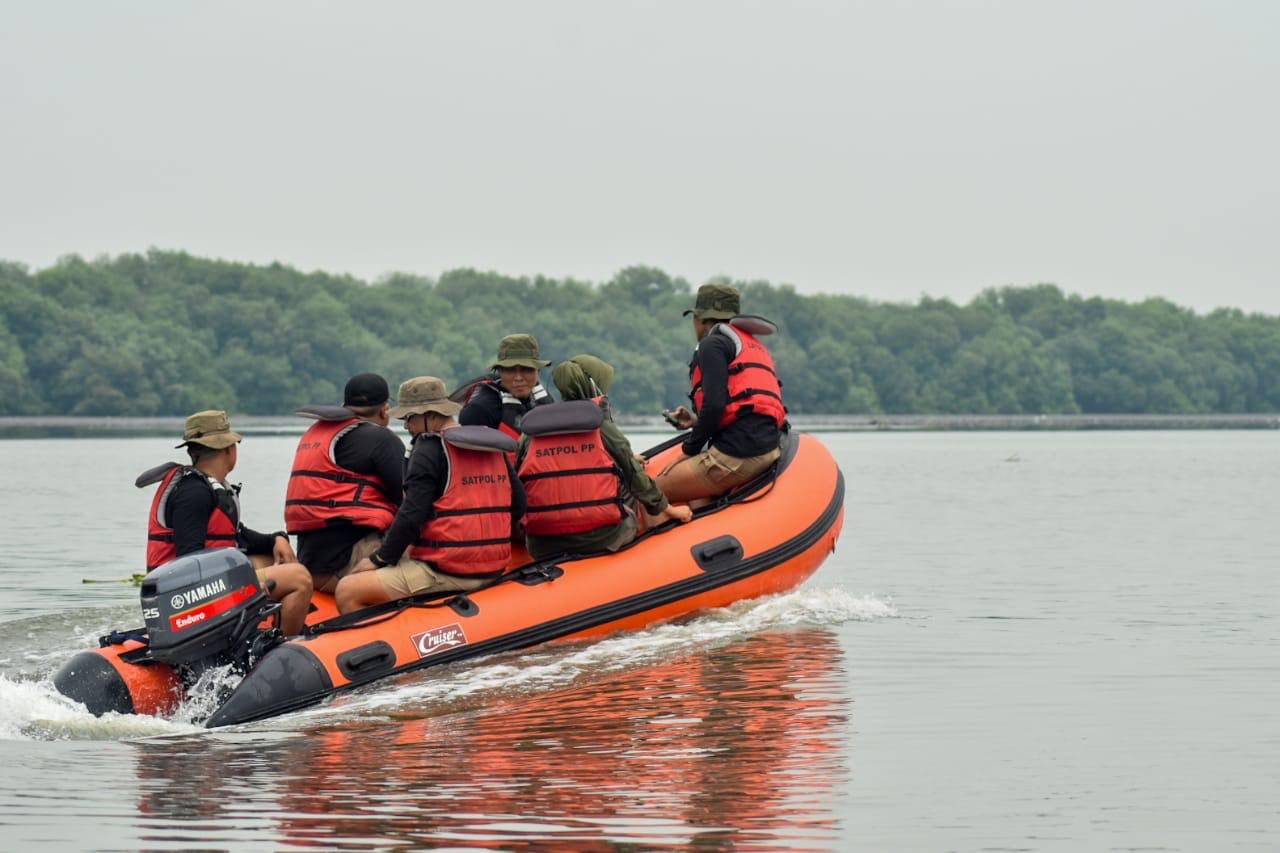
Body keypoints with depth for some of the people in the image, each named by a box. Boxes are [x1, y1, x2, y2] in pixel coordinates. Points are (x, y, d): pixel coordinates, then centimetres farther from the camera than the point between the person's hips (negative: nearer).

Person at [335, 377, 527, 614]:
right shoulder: (495, 448, 12)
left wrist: (379, 560, -6)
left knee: (347, 592, -8)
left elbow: (411, 517, -16)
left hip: (444, 574, -9)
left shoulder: (430, 448, -11)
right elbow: (518, 505, 17)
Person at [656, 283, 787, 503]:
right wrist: (697, 421, 24)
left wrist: (690, 450, -1)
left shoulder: (713, 344, -1)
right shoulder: (755, 346, 26)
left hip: (735, 456, -9)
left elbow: (714, 405, -13)